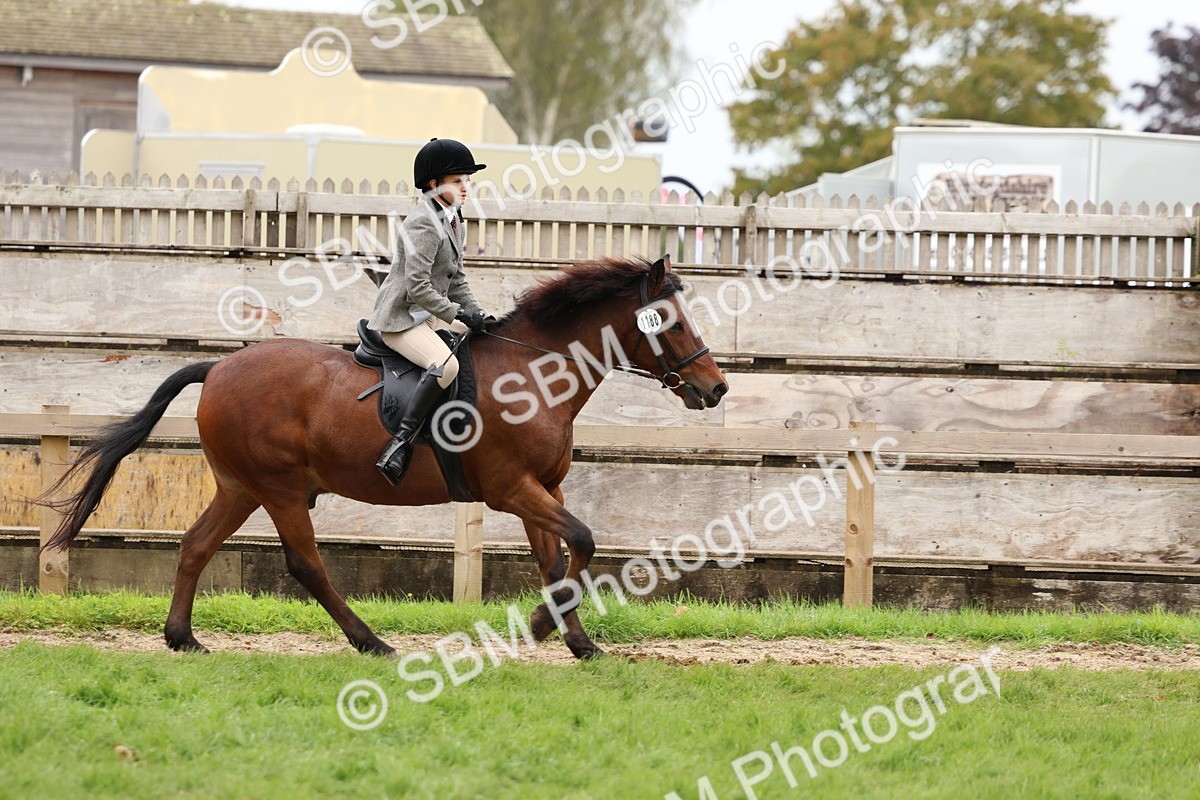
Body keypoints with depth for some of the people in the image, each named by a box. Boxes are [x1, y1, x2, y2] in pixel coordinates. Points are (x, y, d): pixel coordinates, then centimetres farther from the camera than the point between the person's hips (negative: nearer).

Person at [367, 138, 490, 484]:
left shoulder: (453, 222, 13)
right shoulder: (423, 224, -18)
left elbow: (456, 280, 19)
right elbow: (417, 287, -24)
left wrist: (477, 315, 5)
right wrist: (458, 314, -21)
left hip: (431, 314, 11)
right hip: (401, 319, -11)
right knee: (446, 364, -33)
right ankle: (400, 444, -34)